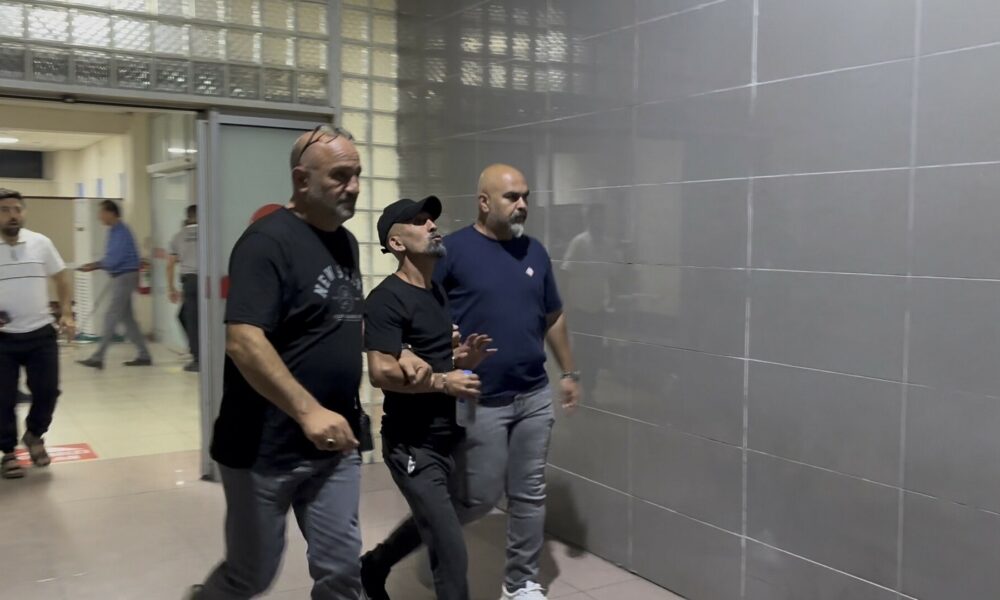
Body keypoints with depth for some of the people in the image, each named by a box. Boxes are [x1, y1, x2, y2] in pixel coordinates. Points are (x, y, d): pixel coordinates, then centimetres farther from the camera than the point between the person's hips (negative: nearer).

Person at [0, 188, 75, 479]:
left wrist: (67, 314, -3)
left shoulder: (41, 243, 1)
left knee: (47, 391, 3)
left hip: (41, 334, 1)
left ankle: (34, 435, 30)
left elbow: (61, 279, 9)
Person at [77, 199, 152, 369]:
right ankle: (144, 355, 15)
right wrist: (95, 265, 3)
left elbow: (114, 260, -20)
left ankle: (98, 358, -5)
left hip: (125, 277, -10)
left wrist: (94, 266, -7)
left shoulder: (121, 232, -16)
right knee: (127, 318, 11)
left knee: (111, 317, -7)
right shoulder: (114, 231, 13)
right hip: (119, 277, 10)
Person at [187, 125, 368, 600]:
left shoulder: (346, 243, 9)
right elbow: (242, 342, -26)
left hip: (335, 445, 7)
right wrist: (308, 411, -32)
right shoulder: (269, 241, -16)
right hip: (266, 448, -6)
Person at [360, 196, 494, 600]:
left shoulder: (440, 292, 11)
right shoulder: (387, 299, -16)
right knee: (452, 551, -7)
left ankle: (372, 567, 49)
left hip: (447, 437, 9)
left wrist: (463, 360, 0)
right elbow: (381, 373, -25)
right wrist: (442, 382, -18)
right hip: (412, 445, -9)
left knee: (431, 528, 25)